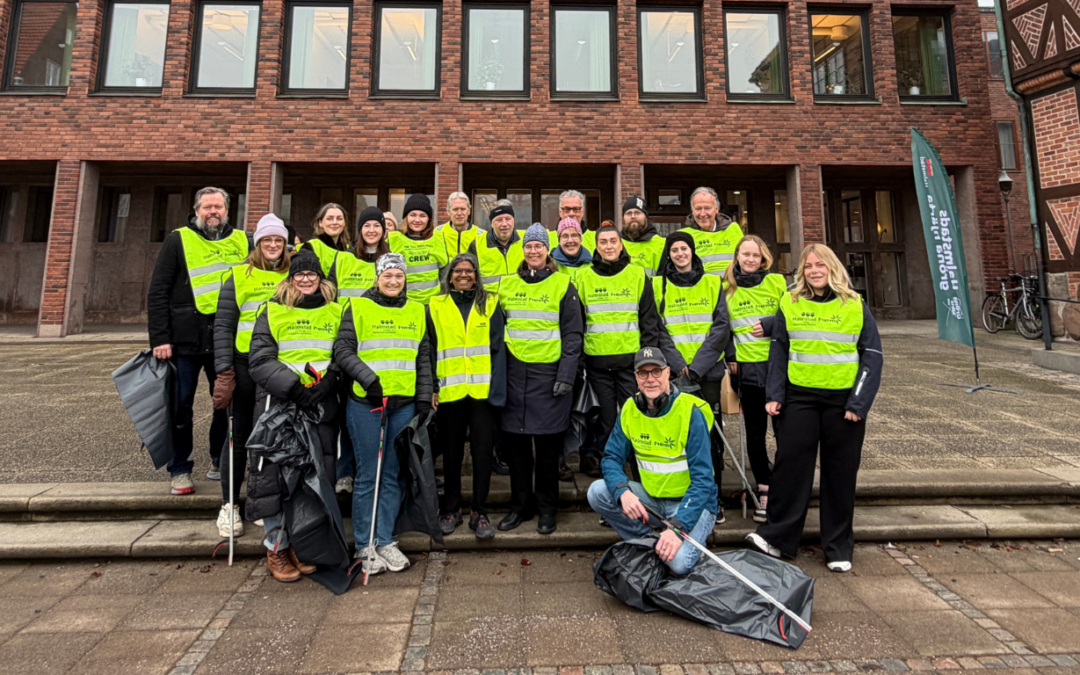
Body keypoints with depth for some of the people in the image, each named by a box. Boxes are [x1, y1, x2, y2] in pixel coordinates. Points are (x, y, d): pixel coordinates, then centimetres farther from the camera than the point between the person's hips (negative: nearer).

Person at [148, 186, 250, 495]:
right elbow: (157, 293, 1)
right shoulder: (178, 240, 4)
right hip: (186, 340, -2)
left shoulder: (243, 241, 10)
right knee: (181, 404, 4)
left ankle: (220, 460, 26)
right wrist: (159, 339, -7)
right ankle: (180, 470, 18)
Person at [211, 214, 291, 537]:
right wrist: (224, 371, -8)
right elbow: (223, 325, 1)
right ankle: (229, 504, 20)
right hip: (247, 365, -2)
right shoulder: (239, 275, 3)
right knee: (239, 434, 6)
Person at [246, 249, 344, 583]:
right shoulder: (272, 311, 8)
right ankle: (276, 547, 16)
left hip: (322, 405, 2)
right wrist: (293, 386, -14)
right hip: (278, 402, -1)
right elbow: (260, 361, -1)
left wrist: (327, 382, -12)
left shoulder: (337, 312, 13)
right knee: (273, 472, -2)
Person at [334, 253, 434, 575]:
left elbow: (424, 357, 14)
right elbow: (343, 349, -4)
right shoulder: (358, 307, 2)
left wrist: (424, 397, 8)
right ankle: (364, 545, 18)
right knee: (367, 474, 4)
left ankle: (385, 540, 23)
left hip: (404, 403, 4)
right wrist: (367, 378, -15)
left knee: (394, 474, 10)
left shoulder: (417, 311, 13)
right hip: (365, 403, -3)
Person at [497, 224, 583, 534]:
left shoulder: (563, 285, 1)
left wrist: (566, 376, -11)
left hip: (549, 372, -3)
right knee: (515, 442, 8)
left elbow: (573, 334, -2)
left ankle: (547, 509, 21)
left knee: (547, 444, 5)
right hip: (514, 371, 3)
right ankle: (520, 505, 25)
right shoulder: (507, 284, 12)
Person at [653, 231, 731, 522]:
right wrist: (679, 364, -11)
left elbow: (720, 327, 1)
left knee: (712, 432, 3)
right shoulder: (658, 285, 6)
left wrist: (697, 365, -10)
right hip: (673, 372, 0)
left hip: (708, 370, 1)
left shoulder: (712, 283, 8)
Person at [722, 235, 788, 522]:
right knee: (755, 432, 7)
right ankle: (764, 489, 21)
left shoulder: (777, 282, 5)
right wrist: (730, 357, 2)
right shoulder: (726, 287, 8)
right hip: (748, 367, 1)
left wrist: (769, 324, -10)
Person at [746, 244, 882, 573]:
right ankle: (778, 536, 12)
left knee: (840, 472, 8)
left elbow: (872, 357, 1)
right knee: (790, 464, 0)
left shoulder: (855, 306, 2)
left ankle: (838, 546, 23)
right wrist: (774, 395, -2)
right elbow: (778, 351, 7)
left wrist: (859, 403, -7)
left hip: (843, 399, 0)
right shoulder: (789, 303, 5)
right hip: (798, 397, 0)